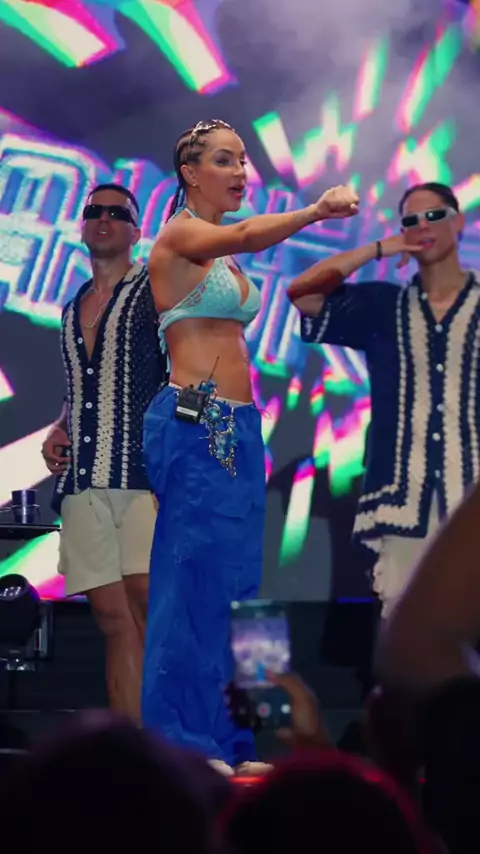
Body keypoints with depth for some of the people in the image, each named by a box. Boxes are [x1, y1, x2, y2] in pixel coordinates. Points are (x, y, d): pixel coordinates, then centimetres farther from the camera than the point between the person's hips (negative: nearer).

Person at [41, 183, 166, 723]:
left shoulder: (155, 289, 5)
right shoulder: (72, 309, 23)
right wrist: (59, 431, 13)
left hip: (143, 470, -5)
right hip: (83, 479, 5)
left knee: (146, 597, -16)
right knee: (113, 617, 2)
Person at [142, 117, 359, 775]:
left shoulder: (222, 258, 21)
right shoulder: (180, 235, -7)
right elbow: (246, 236, -28)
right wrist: (316, 210, -44)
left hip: (237, 425, 9)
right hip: (193, 422, -9)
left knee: (235, 582, 7)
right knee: (196, 575, -9)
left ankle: (225, 741, 10)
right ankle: (185, 743, -6)